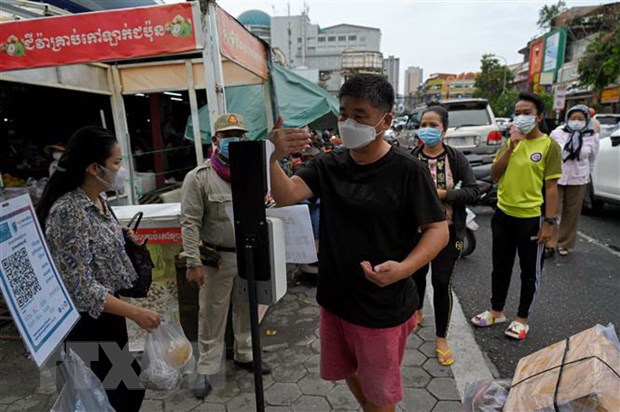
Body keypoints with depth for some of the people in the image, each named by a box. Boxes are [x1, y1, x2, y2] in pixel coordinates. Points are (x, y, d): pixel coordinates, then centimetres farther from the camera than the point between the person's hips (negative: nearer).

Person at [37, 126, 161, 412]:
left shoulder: (98, 200, 1)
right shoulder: (68, 211, -25)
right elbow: (80, 287, -26)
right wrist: (135, 313, -24)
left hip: (107, 308, 8)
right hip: (87, 320, -8)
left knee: (128, 383, 22)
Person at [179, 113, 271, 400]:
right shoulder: (198, 177, -10)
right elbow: (190, 223, -12)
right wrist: (193, 263, -16)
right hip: (216, 259, -4)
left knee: (246, 311, 19)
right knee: (212, 317, 7)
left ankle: (244, 355, 39)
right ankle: (206, 370, 25)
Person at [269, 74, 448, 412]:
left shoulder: (408, 170, -15)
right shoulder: (328, 165, -2)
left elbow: (438, 230, -13)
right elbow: (286, 196, -14)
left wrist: (403, 268, -30)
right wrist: (274, 158, -34)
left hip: (383, 307, -5)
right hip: (334, 299, 6)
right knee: (347, 372, 28)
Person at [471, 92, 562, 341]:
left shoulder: (549, 146, -7)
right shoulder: (511, 141, 7)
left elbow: (551, 187, -9)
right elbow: (494, 175, -2)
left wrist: (549, 222, -13)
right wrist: (510, 147, -12)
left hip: (532, 219, -5)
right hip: (503, 215, 5)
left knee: (530, 272, 11)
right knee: (500, 268, 16)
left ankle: (522, 319, 27)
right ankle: (496, 311, 32)